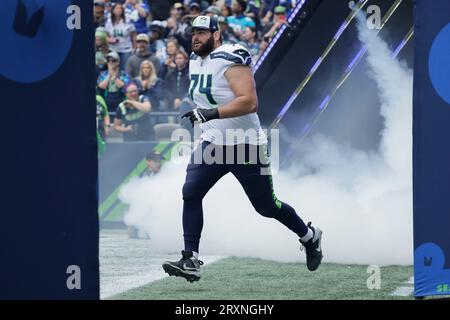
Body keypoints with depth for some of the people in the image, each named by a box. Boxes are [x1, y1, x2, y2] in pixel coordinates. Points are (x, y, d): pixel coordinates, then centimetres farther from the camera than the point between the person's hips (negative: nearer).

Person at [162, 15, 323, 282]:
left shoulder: (230, 59, -20)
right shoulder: (196, 62, 8)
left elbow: (249, 102, -30)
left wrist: (212, 114, -36)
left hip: (246, 145, -7)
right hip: (213, 144, 7)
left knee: (266, 206, 5)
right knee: (191, 193, -13)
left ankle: (310, 237, 31)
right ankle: (191, 261, -13)